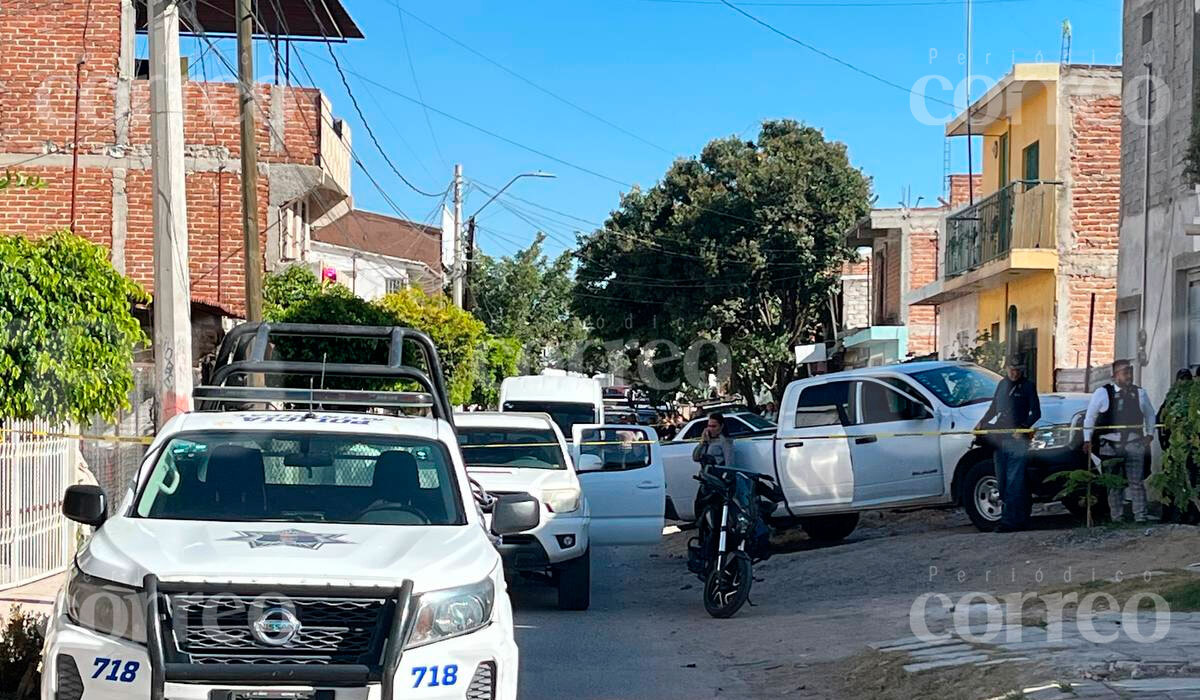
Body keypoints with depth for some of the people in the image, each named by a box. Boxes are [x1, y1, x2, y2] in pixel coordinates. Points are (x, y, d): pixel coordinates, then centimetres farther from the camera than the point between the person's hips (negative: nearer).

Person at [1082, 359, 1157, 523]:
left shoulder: (1139, 393, 7)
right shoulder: (1102, 393, -2)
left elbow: (1150, 414, 23)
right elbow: (1089, 416, 3)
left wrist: (1149, 434, 13)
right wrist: (1087, 440, 0)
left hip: (1134, 444, 1)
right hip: (1110, 445, -1)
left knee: (1136, 482, -6)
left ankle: (1140, 518, -4)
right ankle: (1117, 519, 10)